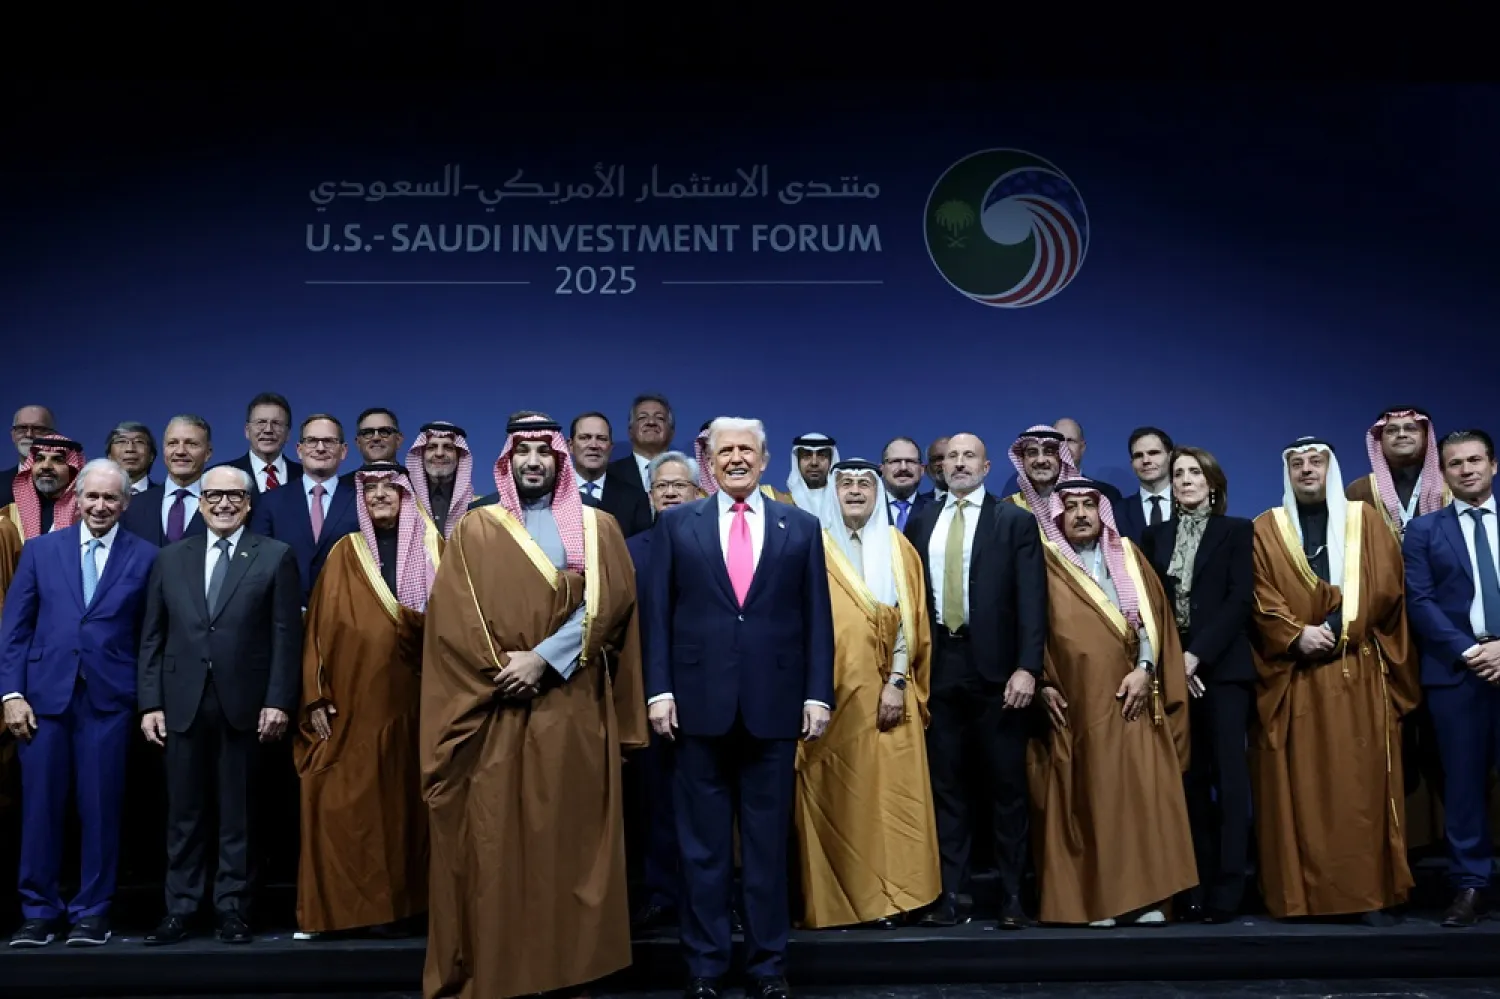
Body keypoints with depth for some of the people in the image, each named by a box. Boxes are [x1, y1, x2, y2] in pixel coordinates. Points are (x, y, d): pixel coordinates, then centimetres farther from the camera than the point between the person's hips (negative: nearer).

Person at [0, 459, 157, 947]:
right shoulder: (40, 550, 9)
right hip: (45, 696, 2)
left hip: (109, 700, -1)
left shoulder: (145, 558, 4)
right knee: (40, 806, 5)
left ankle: (92, 912, 15)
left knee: (102, 808, 3)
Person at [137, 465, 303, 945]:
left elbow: (286, 635, -2)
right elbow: (152, 636, 9)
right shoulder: (171, 558, 11)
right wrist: (150, 703, 2)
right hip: (182, 703, 2)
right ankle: (179, 910, 15)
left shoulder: (276, 557, 2)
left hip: (244, 703, -2)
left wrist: (279, 701, -9)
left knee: (237, 814, 5)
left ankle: (232, 909, 13)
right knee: (184, 814, 7)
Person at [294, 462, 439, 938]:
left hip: (414, 697, 1)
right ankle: (372, 902, 8)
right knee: (355, 802, -1)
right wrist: (316, 697, -5)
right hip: (356, 700, 0)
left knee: (407, 797, 4)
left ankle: (405, 900, 14)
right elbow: (321, 625, 3)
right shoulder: (346, 552, 7)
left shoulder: (431, 550, 8)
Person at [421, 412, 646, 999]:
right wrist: (501, 667, -11)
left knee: (569, 837, 3)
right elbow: (449, 612, 1)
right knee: (493, 838, 1)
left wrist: (543, 659, -15)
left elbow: (608, 601, -5)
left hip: (574, 711, 0)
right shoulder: (475, 529, 10)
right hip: (494, 708, 0)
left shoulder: (597, 528, 9)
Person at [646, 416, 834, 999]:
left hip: (774, 703, 0)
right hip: (699, 702, 0)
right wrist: (659, 689, -4)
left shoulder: (802, 527, 8)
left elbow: (817, 618, 6)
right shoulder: (676, 525, 7)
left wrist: (818, 694, -1)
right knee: (702, 844, 8)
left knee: (768, 843, 8)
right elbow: (658, 614, 4)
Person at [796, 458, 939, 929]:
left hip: (884, 694, 1)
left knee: (888, 794, 0)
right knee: (831, 798, 0)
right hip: (829, 694, -1)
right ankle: (833, 901, 7)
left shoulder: (899, 549, 9)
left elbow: (910, 622, 4)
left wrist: (897, 683, -8)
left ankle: (887, 897, 10)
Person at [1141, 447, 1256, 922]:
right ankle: (1197, 884, 8)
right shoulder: (1155, 535, 14)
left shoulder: (1237, 530, 5)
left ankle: (1227, 889, -1)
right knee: (1190, 777, 4)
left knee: (1228, 775, -4)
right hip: (1172, 668, 3)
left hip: (1222, 668, -3)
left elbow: (1240, 599, -6)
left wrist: (1198, 654, -15)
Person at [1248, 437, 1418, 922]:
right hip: (1293, 677, 0)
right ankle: (1298, 892, 5)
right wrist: (1297, 634, -15)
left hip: (1359, 674, 0)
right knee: (1297, 786, 0)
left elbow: (1385, 590, 1)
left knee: (1361, 783, -1)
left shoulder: (1365, 520, 10)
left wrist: (1336, 626, -11)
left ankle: (1368, 891, 4)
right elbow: (1261, 599, 0)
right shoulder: (1266, 529, 9)